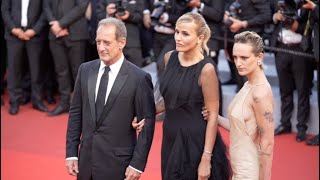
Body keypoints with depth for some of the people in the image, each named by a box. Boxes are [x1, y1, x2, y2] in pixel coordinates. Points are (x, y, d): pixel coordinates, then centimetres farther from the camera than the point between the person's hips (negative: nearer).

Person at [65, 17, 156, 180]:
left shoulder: (139, 78, -11)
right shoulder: (85, 70, 3)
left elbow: (147, 124, -8)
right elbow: (75, 113, 7)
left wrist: (138, 164, -10)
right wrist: (71, 152, 4)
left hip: (117, 164, -4)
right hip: (86, 160, 4)